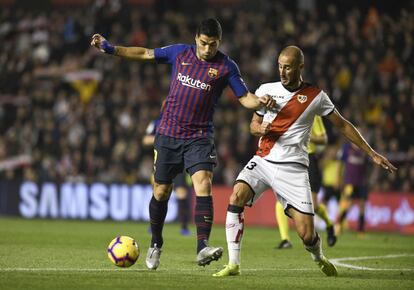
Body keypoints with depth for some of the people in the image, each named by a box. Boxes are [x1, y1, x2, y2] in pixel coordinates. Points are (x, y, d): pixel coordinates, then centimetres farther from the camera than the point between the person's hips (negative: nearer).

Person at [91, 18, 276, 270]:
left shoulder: (226, 67, -4)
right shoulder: (180, 53, 3)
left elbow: (245, 98, -4)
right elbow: (145, 54, 14)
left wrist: (261, 102, -25)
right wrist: (110, 49, 13)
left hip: (199, 138, -2)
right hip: (168, 135, 2)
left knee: (203, 184, -23)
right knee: (161, 192, 7)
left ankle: (203, 247, -30)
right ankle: (156, 244, 28)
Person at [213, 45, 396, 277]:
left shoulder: (316, 96, 2)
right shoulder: (266, 90, 8)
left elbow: (343, 125, 11)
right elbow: (254, 123, 20)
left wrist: (372, 154, 11)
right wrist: (259, 128, -6)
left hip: (293, 167, -2)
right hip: (263, 160, 2)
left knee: (307, 235, -9)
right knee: (236, 198, -26)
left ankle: (319, 258, 28)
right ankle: (234, 264, -19)